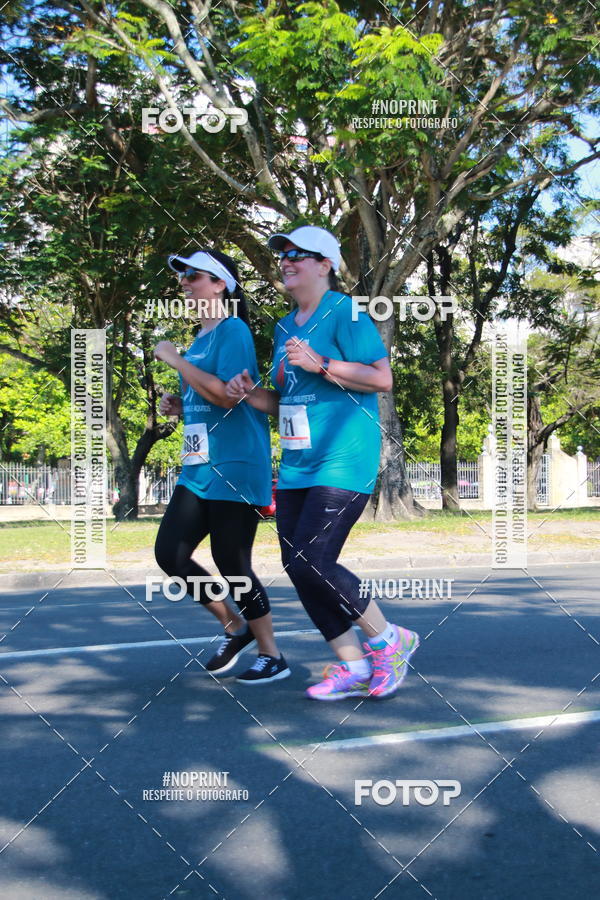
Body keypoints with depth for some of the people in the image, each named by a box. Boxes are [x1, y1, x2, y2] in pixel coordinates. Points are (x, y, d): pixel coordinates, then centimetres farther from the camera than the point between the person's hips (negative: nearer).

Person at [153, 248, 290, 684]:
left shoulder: (233, 330, -9)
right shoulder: (200, 339, 17)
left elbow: (226, 395, -23)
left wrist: (175, 359, -16)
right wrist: (178, 406, 7)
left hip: (235, 468, -9)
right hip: (198, 468, 9)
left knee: (232, 563, -4)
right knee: (170, 554, 4)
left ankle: (272, 656, 12)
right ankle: (235, 627, 21)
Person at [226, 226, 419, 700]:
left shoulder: (344, 313, -6)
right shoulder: (285, 326, 18)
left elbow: (382, 378, -14)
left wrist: (321, 364, -19)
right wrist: (251, 394, 6)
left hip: (343, 462, -9)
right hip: (297, 466, 9)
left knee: (311, 562, -16)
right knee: (298, 570, 4)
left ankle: (389, 641, 5)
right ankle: (353, 666, 15)